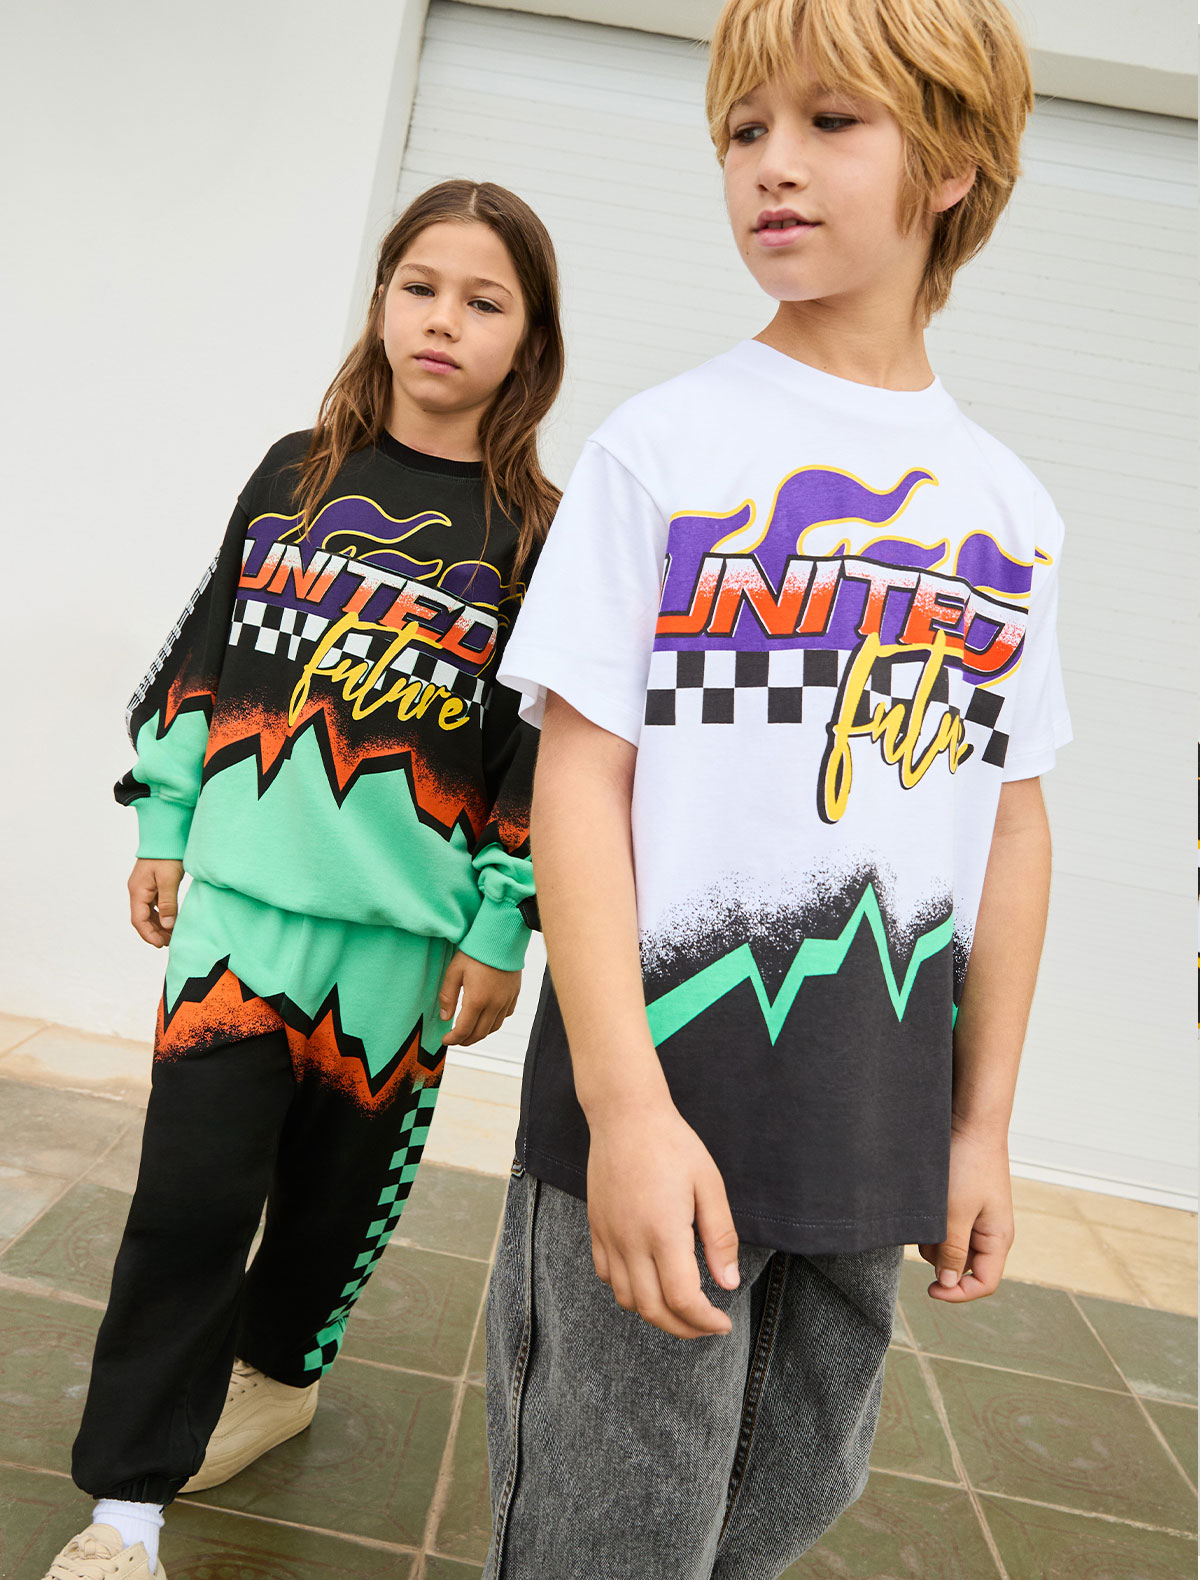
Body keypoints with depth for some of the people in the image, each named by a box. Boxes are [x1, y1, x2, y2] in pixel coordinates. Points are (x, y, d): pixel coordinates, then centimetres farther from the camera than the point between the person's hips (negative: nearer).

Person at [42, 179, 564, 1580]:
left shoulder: (537, 534, -2)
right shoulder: (296, 473, 7)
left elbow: (542, 750, -4)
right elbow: (203, 655, 11)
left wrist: (501, 935, -5)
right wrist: (162, 827, 10)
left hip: (402, 934, -1)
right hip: (237, 896, 1)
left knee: (340, 1184, 14)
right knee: (191, 1188, -2)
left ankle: (278, 1371, 42)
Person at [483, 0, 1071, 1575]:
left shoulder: (1009, 507, 8)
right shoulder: (663, 445, -4)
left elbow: (1010, 817, 8)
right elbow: (580, 769, -9)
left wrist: (983, 1125, 9)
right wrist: (623, 1101, -17)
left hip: (879, 1131, 4)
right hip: (660, 1095, -4)